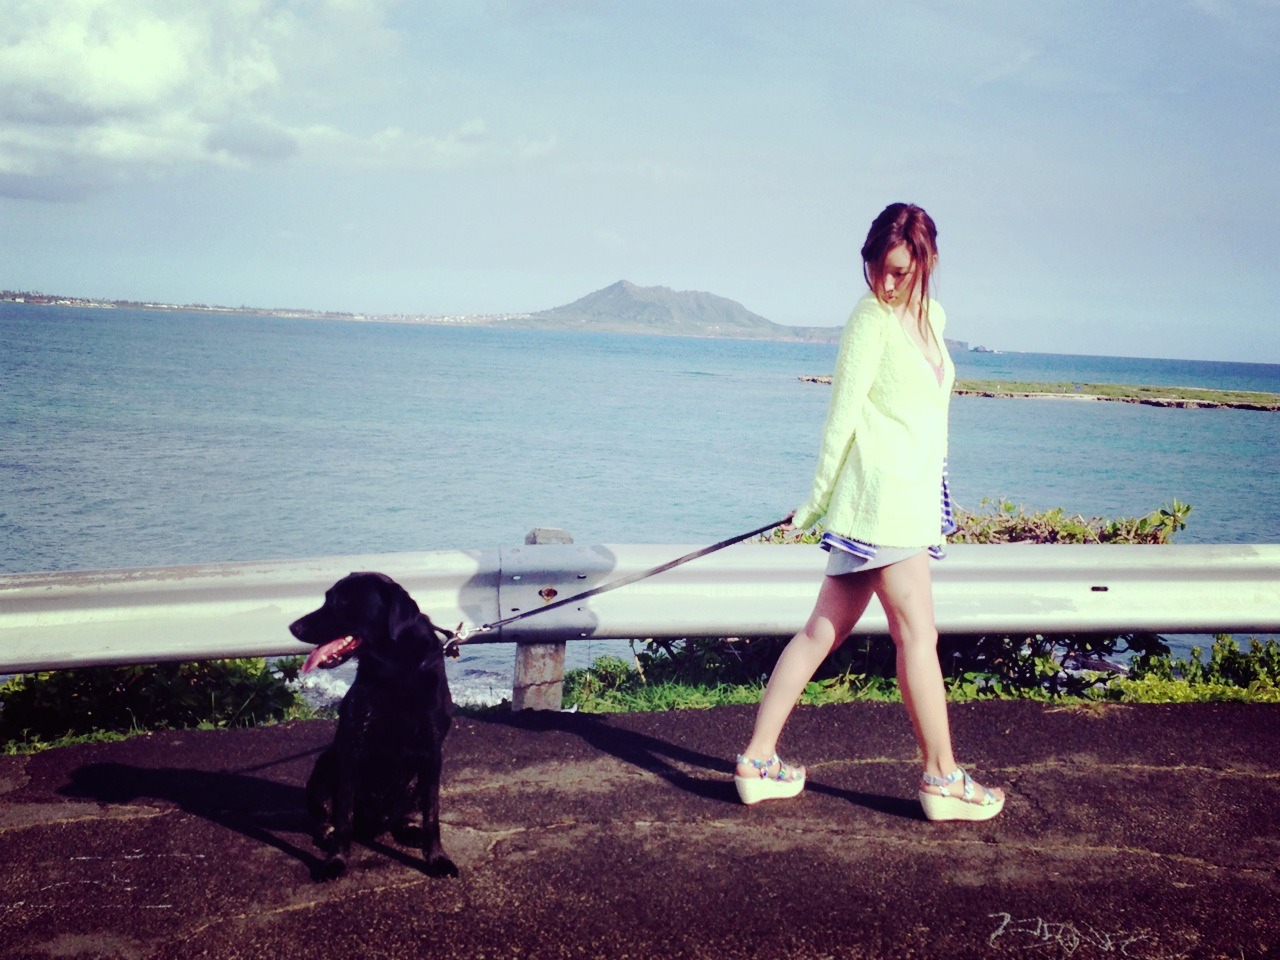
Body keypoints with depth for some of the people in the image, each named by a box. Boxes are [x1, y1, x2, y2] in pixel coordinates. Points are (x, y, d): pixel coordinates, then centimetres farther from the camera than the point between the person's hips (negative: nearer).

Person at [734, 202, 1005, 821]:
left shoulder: (932, 316, 16)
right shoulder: (871, 318, -9)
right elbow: (843, 413, -9)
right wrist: (817, 501, -7)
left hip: (913, 497, 7)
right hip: (883, 496, -7)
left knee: (824, 631, 7)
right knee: (918, 634, -3)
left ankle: (758, 761, 12)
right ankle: (941, 778, 7)